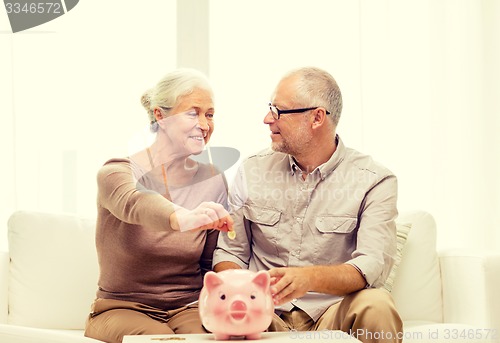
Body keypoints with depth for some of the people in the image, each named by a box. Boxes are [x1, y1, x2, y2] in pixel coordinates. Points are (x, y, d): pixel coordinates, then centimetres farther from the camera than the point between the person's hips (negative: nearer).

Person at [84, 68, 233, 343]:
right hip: (122, 308, -2)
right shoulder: (117, 172, -9)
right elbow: (133, 204, -35)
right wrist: (183, 219, -57)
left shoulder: (212, 181, 4)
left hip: (188, 308, 3)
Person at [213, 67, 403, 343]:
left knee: (376, 306, -34)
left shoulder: (374, 181, -1)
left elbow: (372, 266, -16)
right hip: (266, 315, 0)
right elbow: (230, 252, 13)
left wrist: (310, 278, -36)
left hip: (332, 314, 0)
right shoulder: (252, 170, 11)